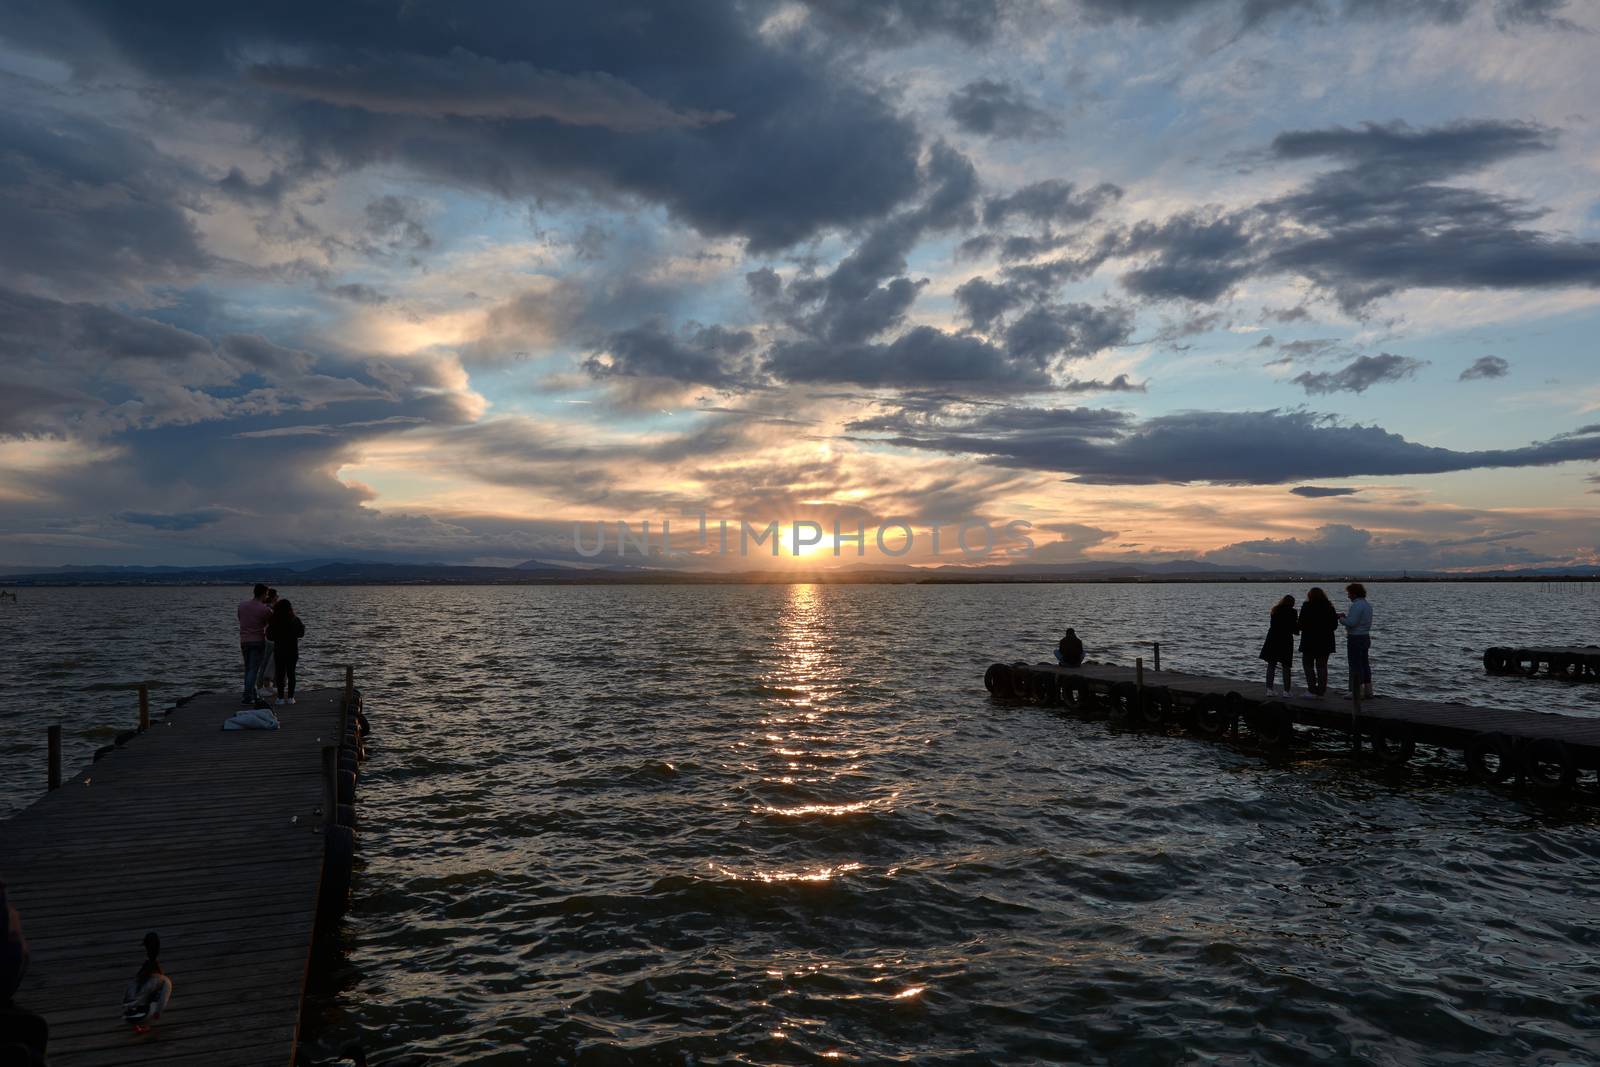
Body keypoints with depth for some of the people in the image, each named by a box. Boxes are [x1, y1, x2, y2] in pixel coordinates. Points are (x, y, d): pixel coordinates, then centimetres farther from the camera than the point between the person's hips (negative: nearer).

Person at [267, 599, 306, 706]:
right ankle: (290, 697, 7)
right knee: (291, 673, 8)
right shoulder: (295, 620, -7)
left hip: (279, 650, -1)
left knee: (280, 673, 6)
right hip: (293, 650, 1)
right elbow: (301, 633, 3)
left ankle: (281, 697, 5)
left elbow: (269, 636, -2)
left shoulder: (274, 621, -9)